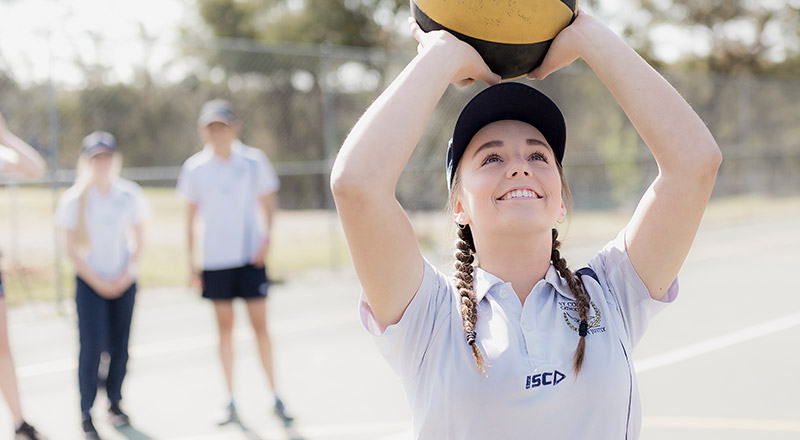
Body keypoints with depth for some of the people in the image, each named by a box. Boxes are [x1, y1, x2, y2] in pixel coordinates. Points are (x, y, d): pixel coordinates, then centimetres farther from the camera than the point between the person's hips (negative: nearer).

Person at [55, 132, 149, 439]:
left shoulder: (130, 195, -1)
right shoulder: (74, 200, -9)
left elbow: (138, 241, 6)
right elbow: (71, 249, -5)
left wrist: (125, 276, -6)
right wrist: (98, 282, -10)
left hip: (123, 282, 3)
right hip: (89, 281, -3)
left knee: (119, 346, 4)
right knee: (91, 346, -10)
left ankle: (115, 403, 21)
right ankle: (86, 412, 1)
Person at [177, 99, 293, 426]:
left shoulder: (253, 161, -1)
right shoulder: (195, 168, 2)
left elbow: (268, 202, 7)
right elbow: (191, 216, 8)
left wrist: (266, 235, -11)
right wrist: (190, 263, 5)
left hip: (250, 256, -1)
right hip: (215, 260, 1)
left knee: (259, 324, -3)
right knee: (224, 327, 5)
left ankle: (275, 398, 6)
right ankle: (231, 401, 11)